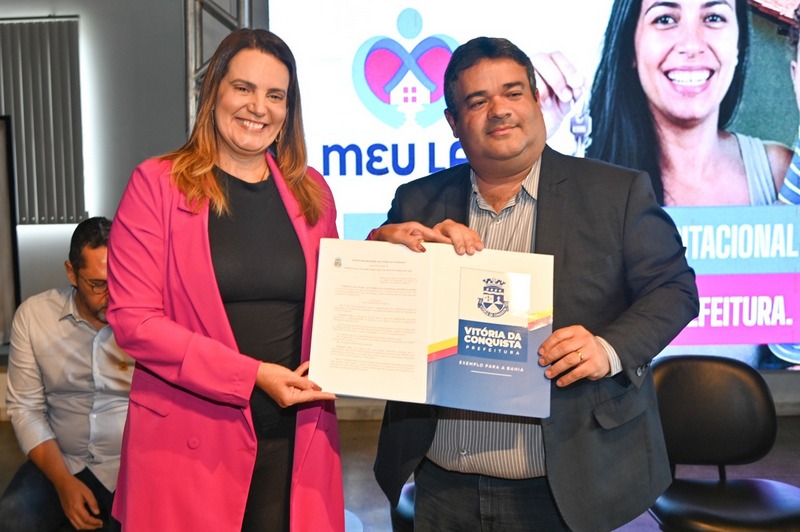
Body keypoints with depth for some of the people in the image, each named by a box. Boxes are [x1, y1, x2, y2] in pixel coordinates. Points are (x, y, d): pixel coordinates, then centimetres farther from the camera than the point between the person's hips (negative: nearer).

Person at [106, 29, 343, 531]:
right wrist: (250, 374, -16)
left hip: (296, 439, 3)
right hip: (191, 442, -3)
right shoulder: (157, 183, -4)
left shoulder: (311, 192, 7)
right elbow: (132, 319, -10)